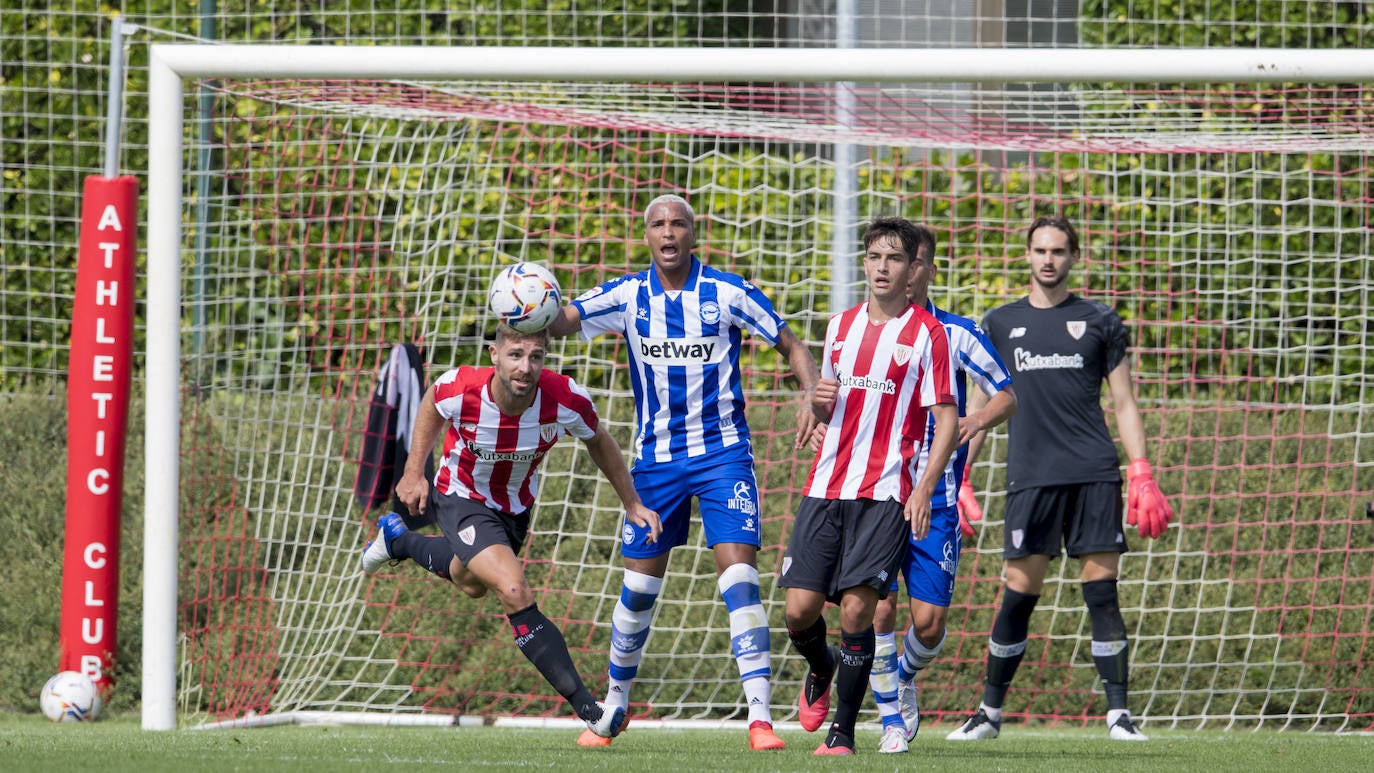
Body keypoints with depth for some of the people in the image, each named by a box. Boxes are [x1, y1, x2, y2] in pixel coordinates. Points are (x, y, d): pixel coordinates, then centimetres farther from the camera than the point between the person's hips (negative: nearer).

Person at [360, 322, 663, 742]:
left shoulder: (568, 400, -29)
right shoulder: (460, 388, -32)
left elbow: (599, 442, -6)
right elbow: (431, 404, -5)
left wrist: (632, 503, -3)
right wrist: (413, 473, -4)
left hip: (515, 507, 4)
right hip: (462, 498, -4)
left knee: (471, 584, 31)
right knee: (515, 592, -26)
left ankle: (398, 539, 62)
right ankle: (587, 709, -24)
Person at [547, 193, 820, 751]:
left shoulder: (728, 292, -6)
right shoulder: (628, 296, 0)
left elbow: (792, 346, 1)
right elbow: (560, 322, -8)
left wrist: (810, 394, -17)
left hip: (723, 453, -2)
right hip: (656, 458, 2)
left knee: (738, 576, -15)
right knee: (639, 586, 6)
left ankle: (760, 716, -17)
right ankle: (613, 709, 24)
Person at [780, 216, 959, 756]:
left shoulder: (927, 334, -1)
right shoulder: (842, 326, 15)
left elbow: (947, 419, -4)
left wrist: (924, 488, -15)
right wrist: (819, 401, 0)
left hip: (886, 493, -4)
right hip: (827, 486, 4)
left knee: (856, 608, -12)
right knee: (800, 610, -2)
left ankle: (843, 731, -2)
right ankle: (821, 672, 31)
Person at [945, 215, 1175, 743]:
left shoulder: (1098, 322, 10)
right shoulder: (1000, 324, 13)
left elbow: (1124, 405, 12)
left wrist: (1141, 475, 2)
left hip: (1094, 476, 0)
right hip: (1030, 478, 0)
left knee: (1102, 593, -4)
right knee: (1017, 596, -2)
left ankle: (1118, 714, -1)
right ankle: (989, 713, 10)